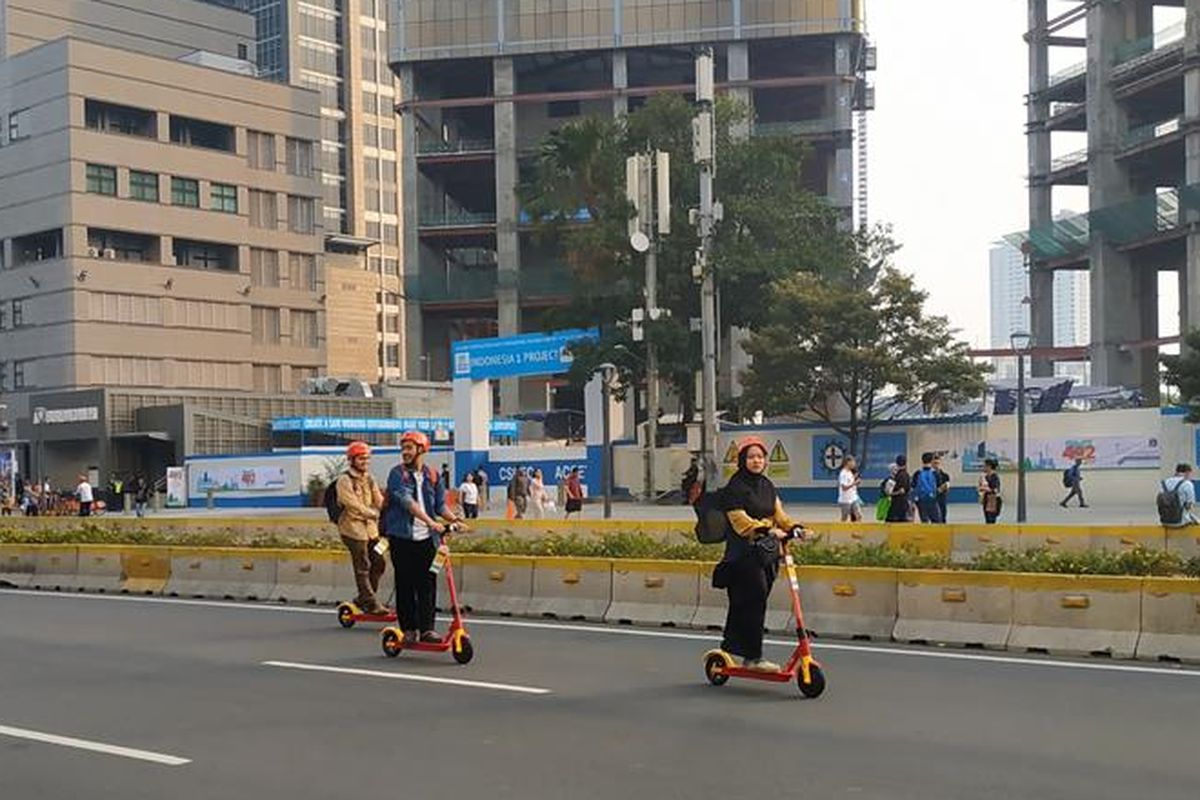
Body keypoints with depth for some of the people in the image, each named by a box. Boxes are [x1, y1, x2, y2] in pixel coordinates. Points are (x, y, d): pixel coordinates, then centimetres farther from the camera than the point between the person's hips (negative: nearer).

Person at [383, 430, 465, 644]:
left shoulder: (432, 476, 10)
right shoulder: (397, 474, -5)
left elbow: (440, 505, 12)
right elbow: (406, 501, -18)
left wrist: (453, 518, -10)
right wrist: (431, 522, -28)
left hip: (426, 538, 3)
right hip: (402, 536, -3)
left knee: (427, 583, 0)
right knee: (405, 585, 2)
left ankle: (427, 628, 4)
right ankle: (408, 628, 11)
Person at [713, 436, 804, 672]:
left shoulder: (767, 485, 16)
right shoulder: (735, 488, -9)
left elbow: (778, 514, 15)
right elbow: (741, 521, -17)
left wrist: (793, 527, -4)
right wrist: (768, 530, -28)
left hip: (766, 553, 8)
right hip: (744, 554, -8)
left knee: (742, 605, 12)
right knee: (755, 601, -11)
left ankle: (730, 648, 23)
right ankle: (753, 657, -6)